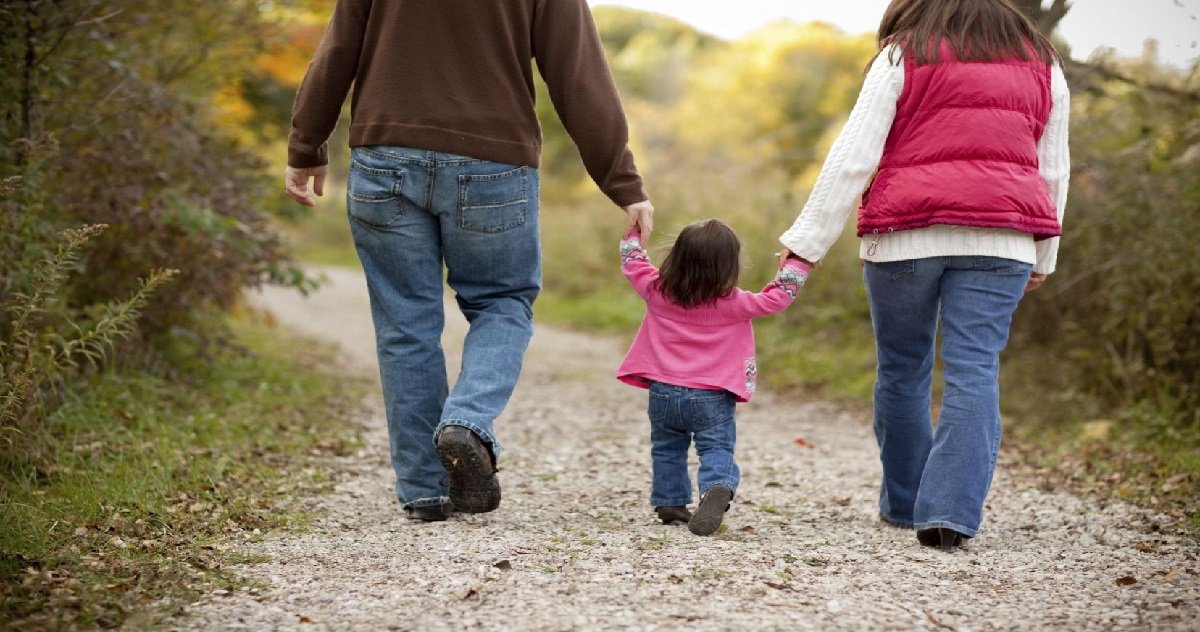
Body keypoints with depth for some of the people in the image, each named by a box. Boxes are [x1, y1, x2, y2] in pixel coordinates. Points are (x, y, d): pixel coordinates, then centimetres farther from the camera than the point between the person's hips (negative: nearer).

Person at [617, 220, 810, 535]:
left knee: (667, 449, 20)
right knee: (717, 450, -3)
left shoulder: (658, 292, -1)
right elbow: (777, 297, -1)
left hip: (663, 391, 3)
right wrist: (796, 265, 11)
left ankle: (670, 502, 26)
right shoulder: (734, 303, -9)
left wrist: (634, 230, 28)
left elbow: (633, 262, 15)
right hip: (712, 398, -3)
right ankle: (717, 490, -29)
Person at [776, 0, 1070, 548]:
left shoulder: (902, 57, 5)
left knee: (902, 370, 10)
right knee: (974, 370, -2)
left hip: (907, 236, -2)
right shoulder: (1042, 66, 16)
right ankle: (951, 512, -13)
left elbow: (853, 157, -2)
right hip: (999, 240, 2)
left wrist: (807, 241, -1)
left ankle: (905, 503, 21)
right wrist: (1043, 256, 26)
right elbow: (1054, 170, 19)